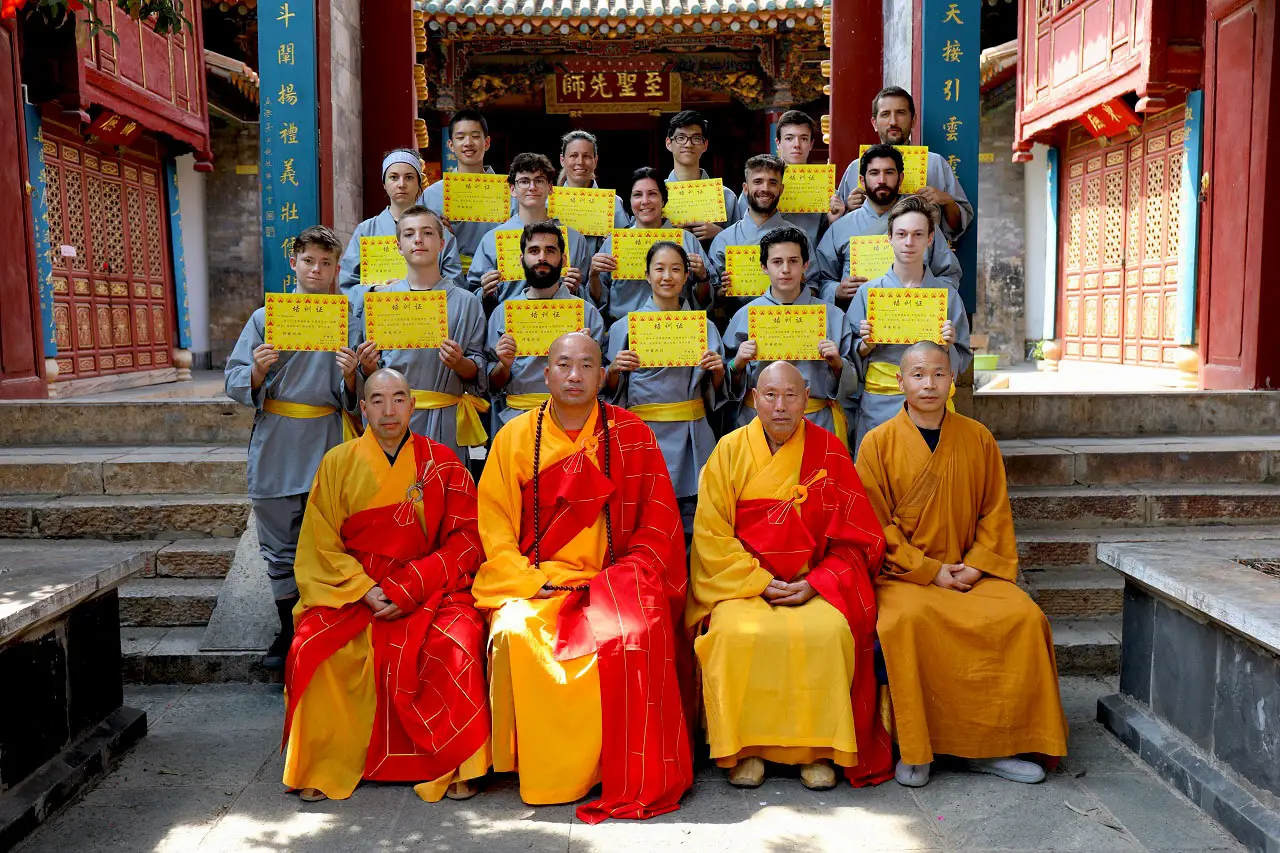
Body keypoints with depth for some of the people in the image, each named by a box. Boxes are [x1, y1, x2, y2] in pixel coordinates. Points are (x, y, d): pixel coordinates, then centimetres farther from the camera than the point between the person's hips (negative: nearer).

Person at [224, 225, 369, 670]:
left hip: (328, 447, -1)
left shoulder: (348, 320, 5)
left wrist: (349, 377, -16)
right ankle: (290, 630, 22)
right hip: (276, 447, 1)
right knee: (280, 547, 8)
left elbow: (353, 400, 5)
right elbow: (234, 381, 4)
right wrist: (258, 371, -16)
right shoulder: (265, 318, 5)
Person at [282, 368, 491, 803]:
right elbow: (322, 545, 4)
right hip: (350, 590, 2)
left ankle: (457, 766, -12)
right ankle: (320, 767, -5)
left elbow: (465, 540, 0)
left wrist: (407, 589, -11)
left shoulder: (442, 463, 5)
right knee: (311, 649, -26)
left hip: (430, 590, -1)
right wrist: (365, 590, -11)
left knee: (458, 644, -30)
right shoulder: (338, 463, 8)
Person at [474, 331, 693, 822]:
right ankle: (542, 777, -9)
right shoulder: (514, 439, 7)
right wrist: (534, 583, -9)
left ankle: (634, 781, -13)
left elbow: (659, 522, 6)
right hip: (535, 583, 1)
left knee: (635, 633, -31)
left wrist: (629, 578, -9)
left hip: (617, 579, -1)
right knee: (516, 635, -29)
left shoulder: (631, 436, 6)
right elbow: (494, 528, 4)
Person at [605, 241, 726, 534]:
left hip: (692, 434, 2)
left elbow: (715, 392, 14)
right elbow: (612, 392, 7)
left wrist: (718, 371, -5)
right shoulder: (625, 327, 4)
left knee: (690, 520, 2)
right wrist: (614, 369, -13)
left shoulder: (704, 326, 9)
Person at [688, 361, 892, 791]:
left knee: (829, 632, -29)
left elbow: (856, 538, 2)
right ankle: (743, 748, -11)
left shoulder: (829, 453, 2)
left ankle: (819, 748, -10)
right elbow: (710, 534, -2)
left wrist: (815, 583, -12)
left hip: (814, 584, 1)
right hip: (741, 582, 0)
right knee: (737, 633, -30)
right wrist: (760, 581, -12)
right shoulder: (731, 450, 1)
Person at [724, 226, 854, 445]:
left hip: (818, 421, 1)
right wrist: (739, 364, -13)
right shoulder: (745, 315, 1)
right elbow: (730, 386, 7)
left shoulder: (832, 316, 2)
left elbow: (850, 384, 8)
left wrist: (836, 363, -11)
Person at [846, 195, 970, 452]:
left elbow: (962, 362, 8)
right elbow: (851, 359, 9)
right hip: (878, 408, 0)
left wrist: (947, 346, -11)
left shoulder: (947, 295, 4)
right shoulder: (868, 292, 4)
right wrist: (865, 345, -10)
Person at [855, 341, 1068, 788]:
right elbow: (876, 525, -4)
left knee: (1025, 616, -22)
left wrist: (976, 565, -6)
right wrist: (929, 570, -12)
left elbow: (995, 512, 10)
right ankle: (914, 750, -17)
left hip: (970, 572, 3)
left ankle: (993, 746, -8)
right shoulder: (878, 443, -1)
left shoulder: (977, 438, 8)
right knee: (906, 620, -34)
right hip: (902, 574, -3)